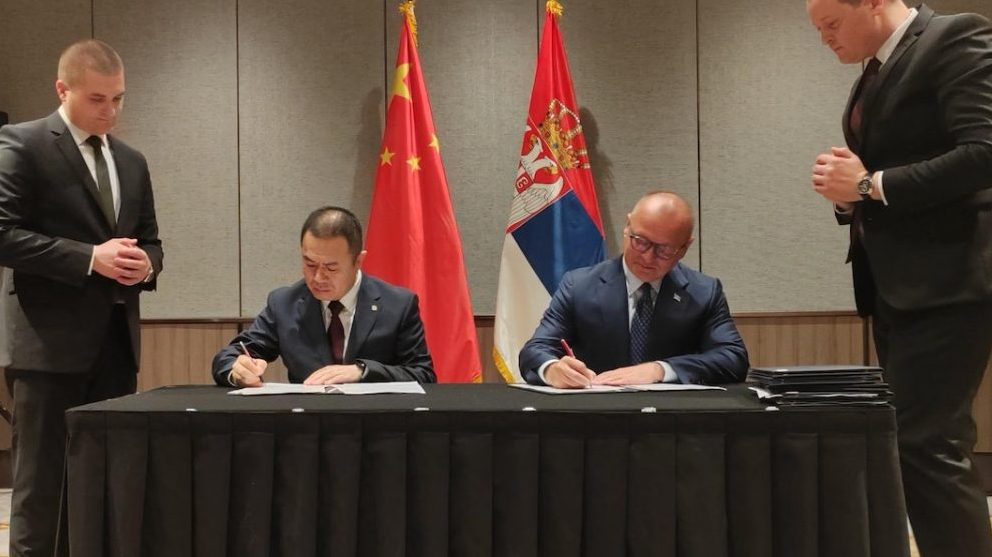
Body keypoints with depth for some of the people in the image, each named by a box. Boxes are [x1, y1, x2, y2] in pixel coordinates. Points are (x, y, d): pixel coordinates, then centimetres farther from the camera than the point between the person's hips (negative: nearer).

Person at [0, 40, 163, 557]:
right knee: (43, 479, 0)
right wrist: (91, 257, -19)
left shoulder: (131, 161, 15)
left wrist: (145, 263, -4)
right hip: (49, 340, -6)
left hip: (116, 338, 6)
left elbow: (149, 241, 19)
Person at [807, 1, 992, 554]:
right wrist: (848, 193, 0)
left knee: (925, 442, -11)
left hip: (947, 280, -9)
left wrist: (871, 185, -16)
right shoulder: (875, 74, 18)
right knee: (915, 438, 11)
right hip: (896, 284, 9)